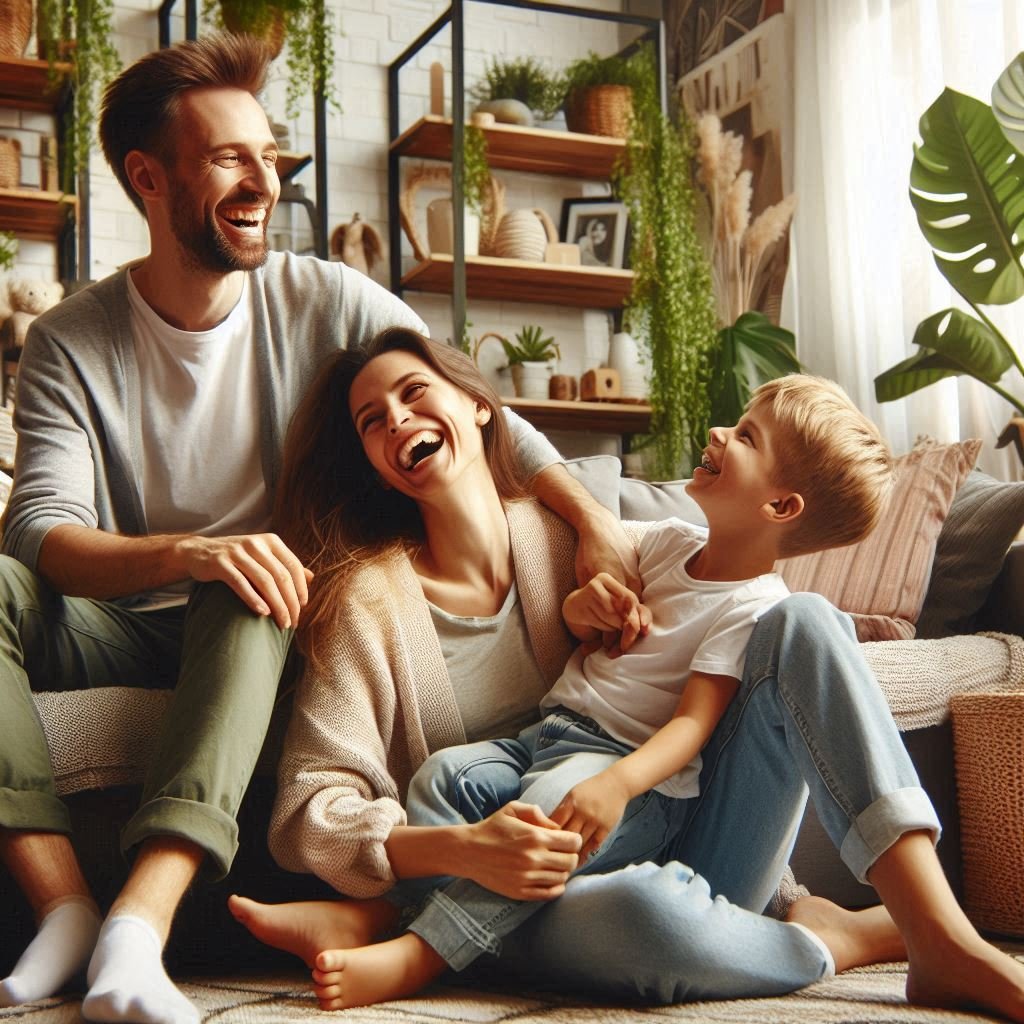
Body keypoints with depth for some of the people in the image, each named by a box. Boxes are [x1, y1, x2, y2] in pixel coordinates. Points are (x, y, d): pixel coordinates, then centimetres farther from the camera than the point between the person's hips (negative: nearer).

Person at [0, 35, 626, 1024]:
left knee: (244, 593, -35)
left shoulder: (325, 302, 1)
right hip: (127, 631, 1)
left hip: (264, 632, 0)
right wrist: (188, 553, -36)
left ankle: (142, 915, -46)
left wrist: (594, 519, -15)